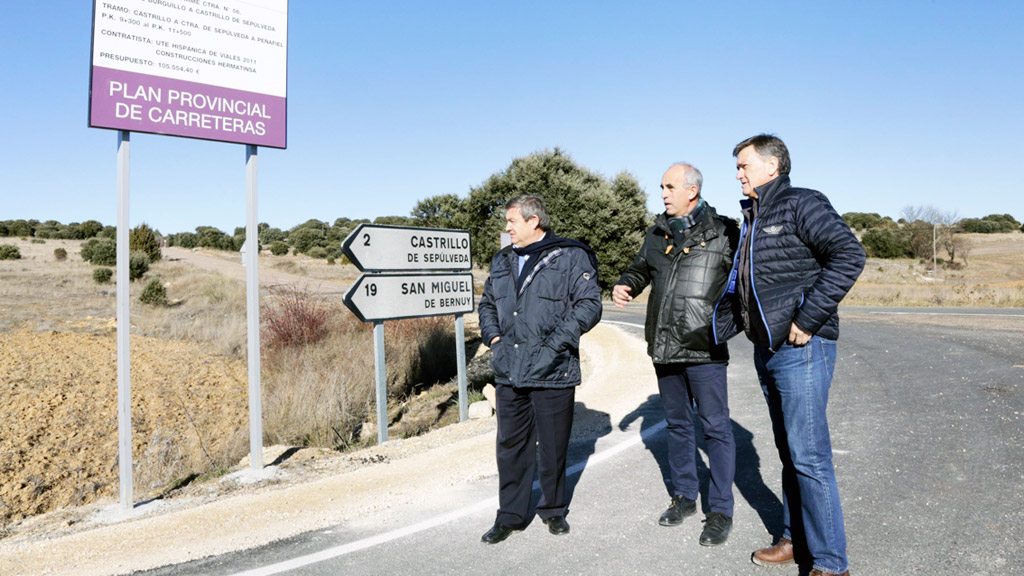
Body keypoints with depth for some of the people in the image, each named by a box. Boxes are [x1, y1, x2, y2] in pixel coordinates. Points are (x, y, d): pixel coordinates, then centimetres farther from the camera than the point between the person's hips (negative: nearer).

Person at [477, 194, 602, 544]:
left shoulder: (572, 257, -4)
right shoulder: (502, 261, 15)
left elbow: (588, 305, -9)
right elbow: (487, 303, 24)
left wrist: (554, 345, -15)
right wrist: (494, 338, 7)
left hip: (553, 373, -5)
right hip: (508, 372, 5)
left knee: (553, 446, 8)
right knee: (511, 444, 10)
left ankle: (553, 509, 29)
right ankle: (510, 515, 24)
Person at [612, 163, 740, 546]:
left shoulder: (723, 233, -4)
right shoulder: (657, 234, 11)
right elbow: (640, 269, 24)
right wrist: (624, 285, 3)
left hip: (704, 348, -5)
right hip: (664, 346, 6)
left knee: (715, 427, 1)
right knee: (677, 424, 17)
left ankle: (721, 510, 14)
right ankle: (684, 496, 32)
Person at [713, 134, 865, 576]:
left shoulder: (801, 204, -8)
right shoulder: (753, 218, 18)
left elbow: (849, 255, -21)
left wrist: (808, 319, -23)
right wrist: (714, 330, 14)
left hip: (802, 350, -9)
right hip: (767, 351, 9)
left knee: (809, 456, -5)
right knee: (789, 452, 16)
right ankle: (795, 541, 29)